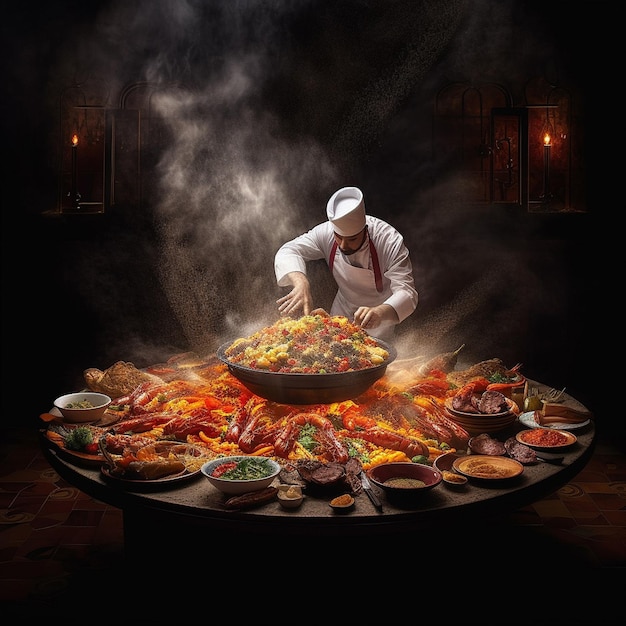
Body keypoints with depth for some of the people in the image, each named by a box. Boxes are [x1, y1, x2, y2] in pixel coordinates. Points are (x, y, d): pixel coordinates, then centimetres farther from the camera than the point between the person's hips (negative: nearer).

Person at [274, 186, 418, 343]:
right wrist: (301, 283, -48)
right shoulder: (326, 232, -25)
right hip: (343, 310, 3)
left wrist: (380, 312, -63)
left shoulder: (391, 242, -34)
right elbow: (288, 251, -26)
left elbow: (407, 292, -40)